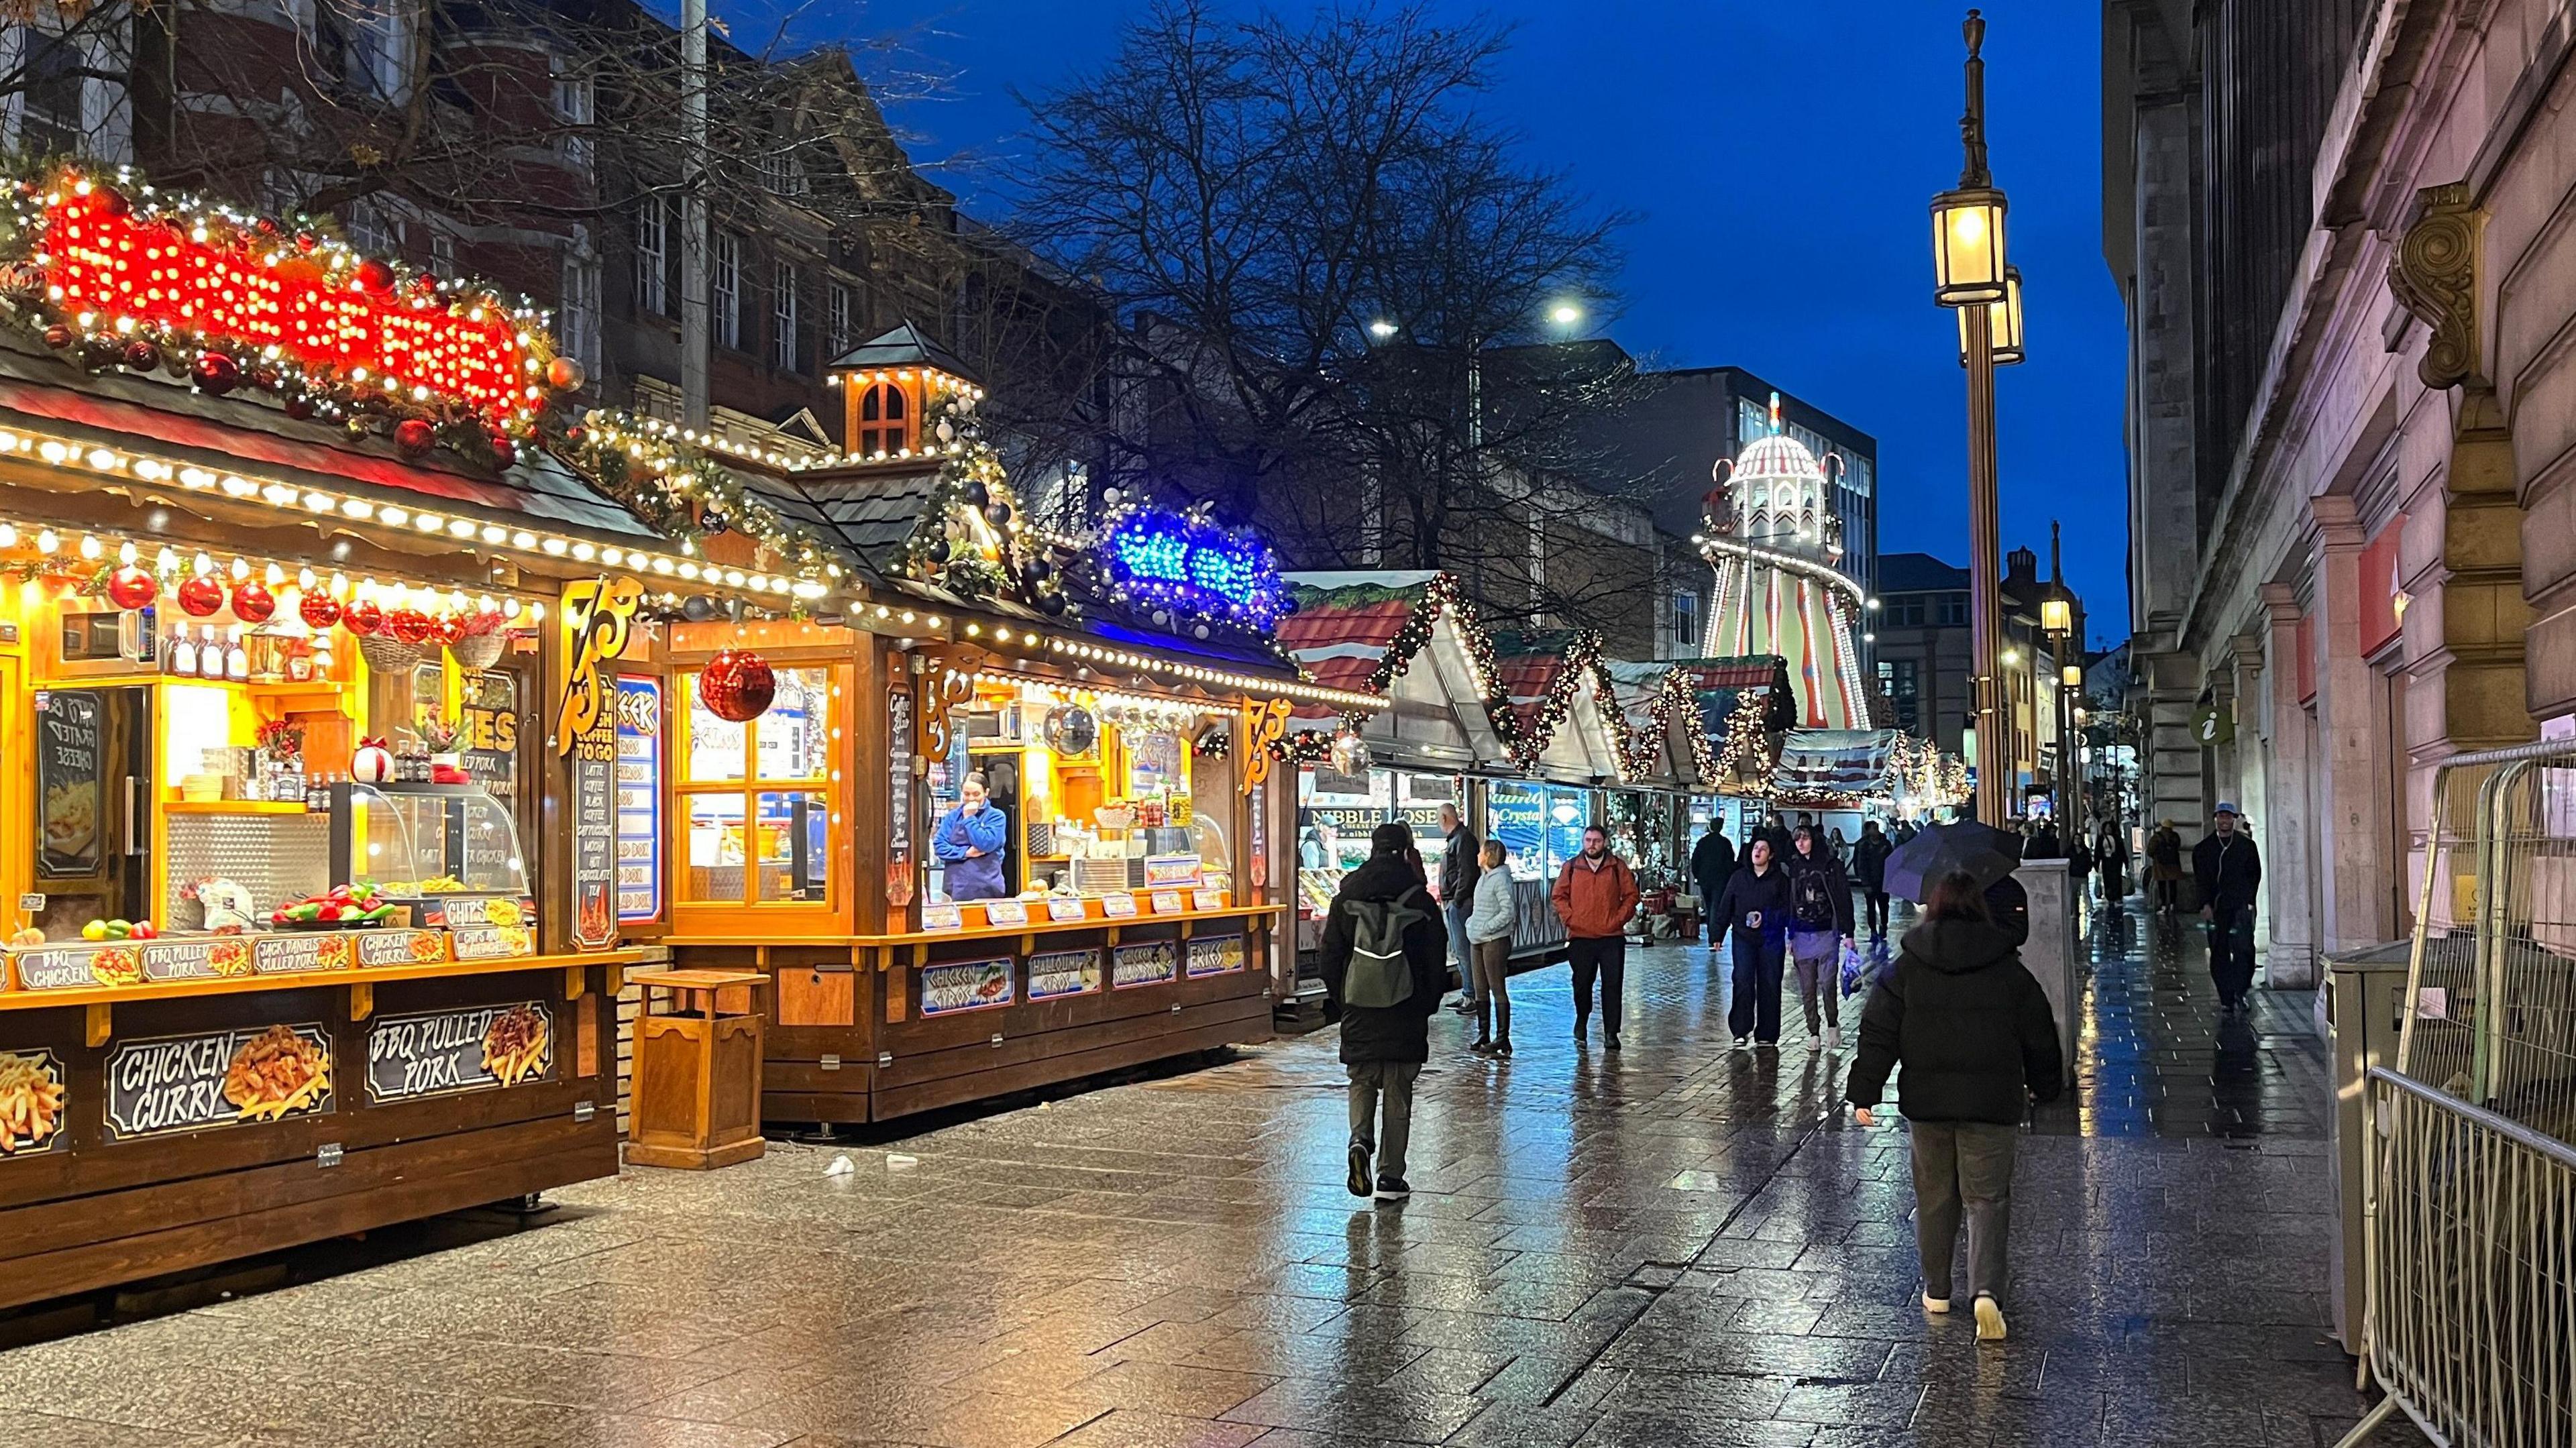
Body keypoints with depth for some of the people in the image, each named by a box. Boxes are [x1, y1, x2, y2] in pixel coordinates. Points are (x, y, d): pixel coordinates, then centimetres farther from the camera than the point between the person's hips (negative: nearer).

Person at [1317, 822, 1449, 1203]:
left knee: (1362, 1081, 15)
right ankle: (1391, 1177, 7)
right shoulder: (1420, 899, -4)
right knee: (1398, 1090, 7)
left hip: (1359, 1005, 1)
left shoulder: (1346, 897, 0)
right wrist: (1430, 1001, 12)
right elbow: (1436, 956, 0)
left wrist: (1337, 997, 15)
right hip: (1406, 1010, -1)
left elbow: (1329, 955, 3)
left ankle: (1361, 1140, -13)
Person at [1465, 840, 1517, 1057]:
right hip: (1478, 941, 9)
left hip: (1495, 940, -9)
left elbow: (1508, 913, -19)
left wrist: (1485, 928, -18)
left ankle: (1502, 1038, -2)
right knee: (1481, 990, 12)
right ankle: (1483, 1035, 19)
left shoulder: (1500, 879, -13)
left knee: (1497, 990, -5)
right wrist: (1471, 924, 8)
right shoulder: (1484, 877, 14)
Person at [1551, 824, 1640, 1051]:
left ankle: (1611, 1033, 0)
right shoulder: (1571, 867, 6)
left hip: (1612, 938, -1)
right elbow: (1558, 896, 8)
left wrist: (1618, 919, -5)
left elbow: (1631, 896, 6)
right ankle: (1582, 1019, 36)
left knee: (1612, 985, -4)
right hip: (1580, 937, 1)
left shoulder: (1618, 867, 4)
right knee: (1582, 983, 11)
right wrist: (1570, 918, -4)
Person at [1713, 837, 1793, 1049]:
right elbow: (1725, 908, 11)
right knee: (1743, 982, -9)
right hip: (1743, 936, 1)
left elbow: (1787, 909, -1)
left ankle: (1766, 1034, 11)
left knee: (1769, 985, 3)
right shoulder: (1739, 878, 8)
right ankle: (1741, 1031, -7)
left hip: (1771, 938, -1)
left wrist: (1766, 918, -15)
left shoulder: (1780, 879, 2)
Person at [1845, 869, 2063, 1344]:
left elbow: (1878, 1033, -3)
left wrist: (1863, 1093, 1)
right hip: (1992, 1104, -1)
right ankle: (1987, 1291, -15)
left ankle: (1937, 1291, 25)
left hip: (1927, 1100, 1)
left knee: (1934, 1195, 15)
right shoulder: (2009, 970, -2)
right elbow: (2040, 1035, 7)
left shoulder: (1907, 968, -1)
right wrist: (2045, 1086, 22)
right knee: (1987, 1197, 4)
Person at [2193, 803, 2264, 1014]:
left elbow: (2255, 875, 9)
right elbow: (2201, 879, 3)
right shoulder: (2203, 848, 8)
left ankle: (2239, 992, -1)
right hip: (2216, 907, 1)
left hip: (2242, 906, -1)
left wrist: (2248, 901, 0)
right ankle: (2226, 1000, 7)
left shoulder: (2247, 845, 8)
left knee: (2244, 948, -12)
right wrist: (2206, 904, -8)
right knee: (2219, 953, 1)